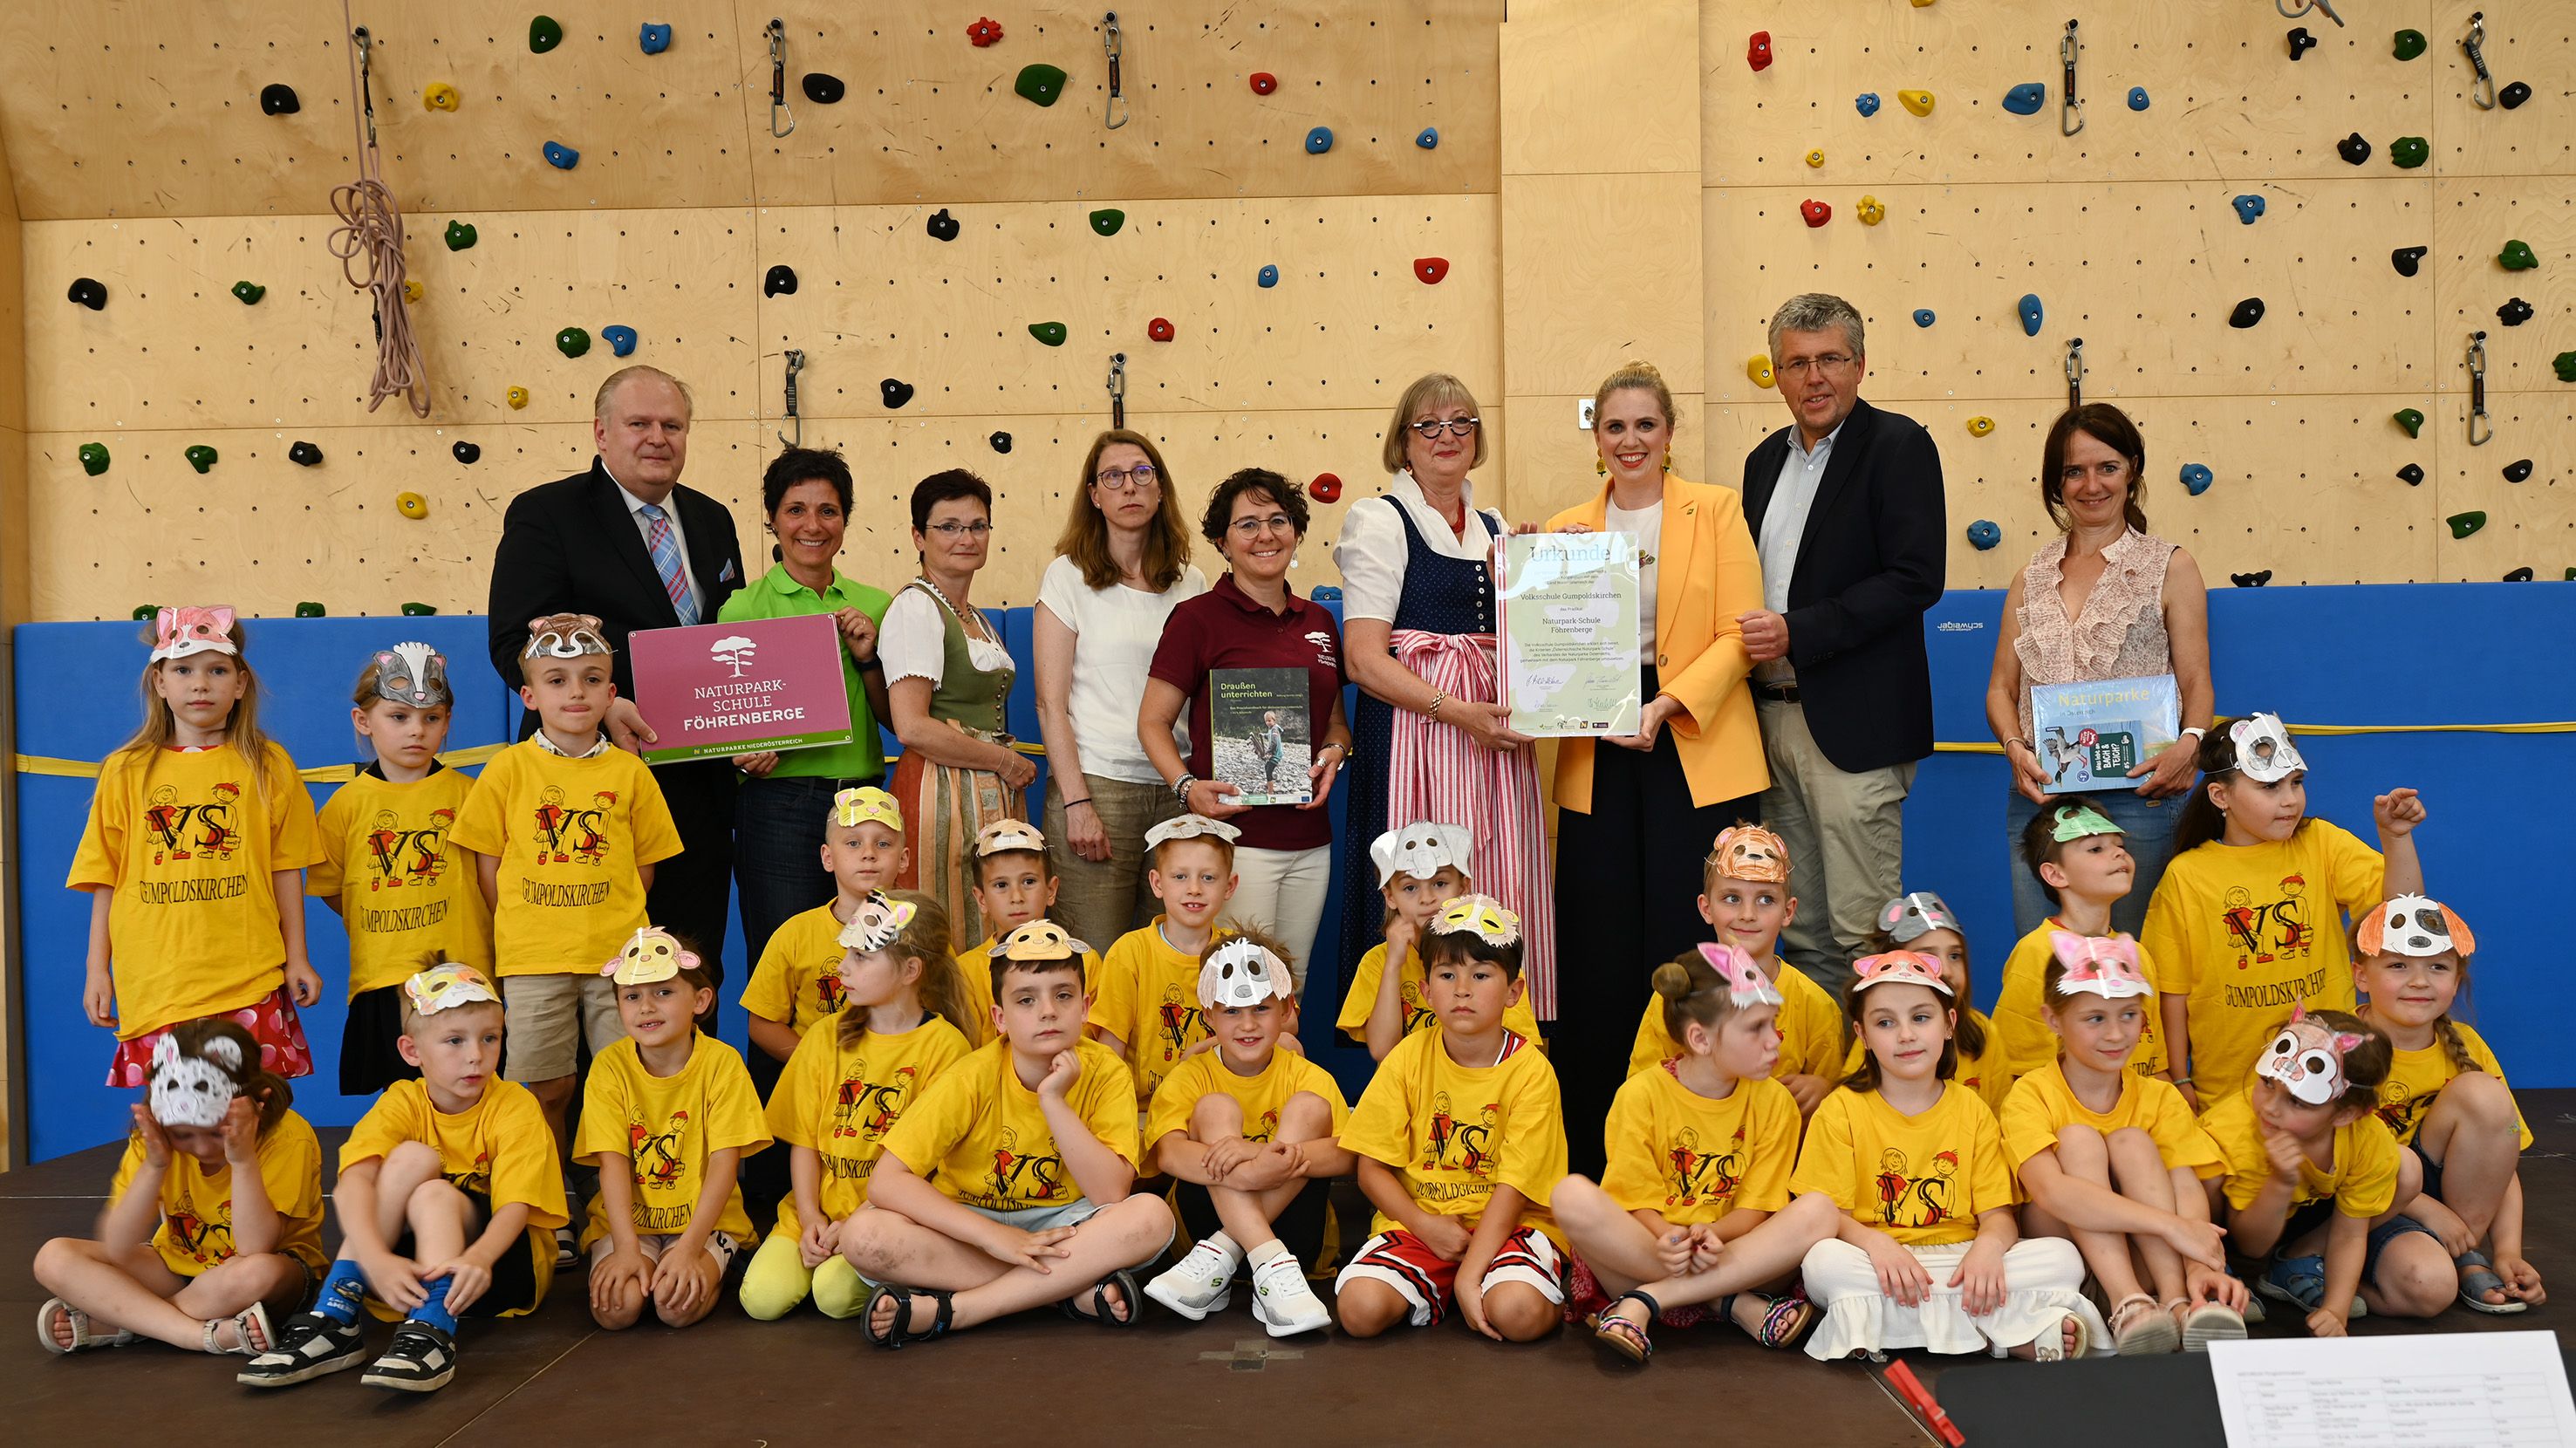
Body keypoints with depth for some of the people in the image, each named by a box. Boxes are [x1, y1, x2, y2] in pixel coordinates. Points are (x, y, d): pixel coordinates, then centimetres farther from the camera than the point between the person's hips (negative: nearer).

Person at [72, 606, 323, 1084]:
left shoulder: (268, 766, 7)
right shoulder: (126, 772, 8)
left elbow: (285, 870, 9)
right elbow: (106, 880, 10)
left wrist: (297, 958, 8)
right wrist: (97, 970, 8)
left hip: (249, 983, -1)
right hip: (154, 985, 1)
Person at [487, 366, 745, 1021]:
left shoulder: (712, 520, 16)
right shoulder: (544, 514, -1)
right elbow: (515, 643, -10)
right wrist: (602, 705, -24)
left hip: (698, 787, 5)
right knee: (595, 970, 2)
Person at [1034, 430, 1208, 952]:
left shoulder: (1191, 584, 12)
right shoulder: (1068, 576, 2)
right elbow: (1051, 703, -3)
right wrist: (1076, 803, -11)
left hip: (1178, 791, 4)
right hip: (1097, 785, -4)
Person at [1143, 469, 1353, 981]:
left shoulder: (1318, 621, 13)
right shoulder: (1198, 617, -4)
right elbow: (1153, 721, -5)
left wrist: (1333, 753, 0)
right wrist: (1187, 786, -21)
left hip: (1310, 842, 6)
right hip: (1235, 837, -6)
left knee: (1290, 990, 14)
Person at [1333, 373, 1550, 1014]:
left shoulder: (1494, 527, 18)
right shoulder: (1379, 521, 1)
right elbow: (1365, 660, -9)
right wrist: (1460, 712, -17)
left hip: (1494, 729, 6)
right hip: (1415, 728, -6)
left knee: (1503, 893, 2)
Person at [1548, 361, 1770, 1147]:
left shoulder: (1717, 509, 5)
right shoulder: (1566, 529, 13)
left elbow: (1738, 636, -3)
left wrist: (1663, 705, -15)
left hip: (1698, 752, -2)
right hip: (1597, 758, 3)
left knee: (1689, 947, -4)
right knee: (1602, 949, 2)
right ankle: (1591, 1133, 12)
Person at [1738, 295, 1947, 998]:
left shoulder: (1898, 445, -5)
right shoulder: (1766, 459, 17)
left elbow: (1917, 577, -15)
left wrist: (1796, 633, -19)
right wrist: (1748, 636, 3)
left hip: (1854, 724, -7)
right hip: (1773, 717, 7)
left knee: (1861, 932, -4)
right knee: (1801, 931, 12)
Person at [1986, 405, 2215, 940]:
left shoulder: (2169, 568, 5)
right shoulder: (2034, 574, 14)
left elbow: (2196, 681, 1)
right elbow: (2002, 687, 13)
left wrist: (2189, 741, -19)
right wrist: (2015, 746, -7)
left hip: (2134, 799, -3)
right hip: (2038, 796, 3)